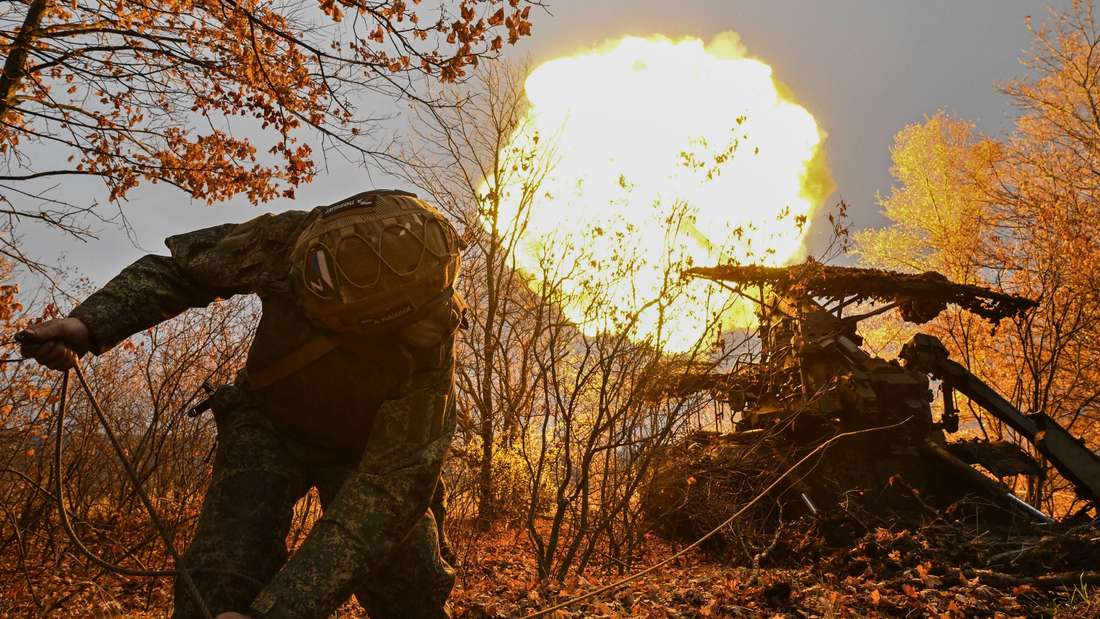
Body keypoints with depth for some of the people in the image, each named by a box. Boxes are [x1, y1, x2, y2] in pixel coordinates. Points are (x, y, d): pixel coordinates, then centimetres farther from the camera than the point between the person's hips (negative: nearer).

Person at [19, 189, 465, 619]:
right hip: (269, 423, 2)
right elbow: (181, 268, -11)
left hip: (364, 446, -1)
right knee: (223, 576, -19)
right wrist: (89, 323, -27)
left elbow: (387, 488, -39)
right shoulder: (291, 239, -30)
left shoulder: (428, 349, -37)